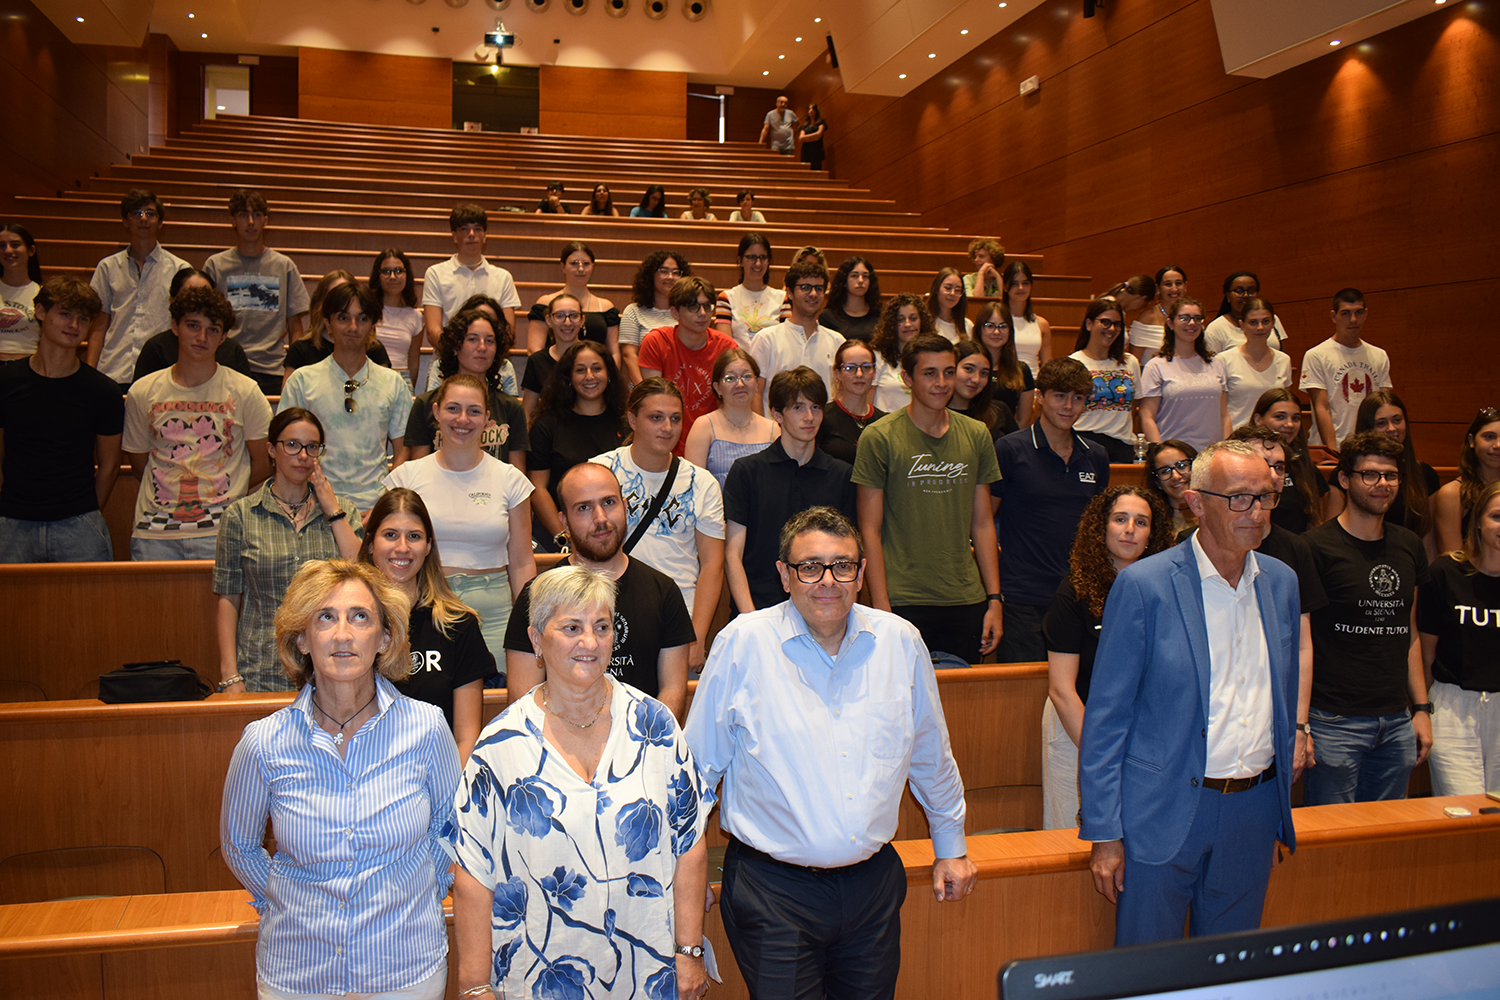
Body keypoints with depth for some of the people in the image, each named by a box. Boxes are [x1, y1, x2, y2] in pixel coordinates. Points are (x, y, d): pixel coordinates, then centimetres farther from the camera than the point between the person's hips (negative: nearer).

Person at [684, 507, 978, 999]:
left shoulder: (901, 642, 0)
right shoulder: (742, 644, -10)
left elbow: (931, 756, 15)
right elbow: (699, 765, -1)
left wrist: (950, 846, 22)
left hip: (873, 883, 3)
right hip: (772, 889, -3)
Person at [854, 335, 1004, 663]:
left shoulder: (976, 435, 8)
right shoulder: (879, 437, -5)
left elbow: (982, 523, 11)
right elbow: (870, 531, -6)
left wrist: (994, 599, 6)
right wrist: (881, 609, -11)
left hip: (966, 600, 4)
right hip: (902, 601, -4)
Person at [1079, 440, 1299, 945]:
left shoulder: (1282, 583, 6)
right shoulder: (1143, 585, -12)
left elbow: (1283, 699, 17)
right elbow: (1105, 717, -10)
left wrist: (1280, 805, 17)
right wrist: (1103, 832, -11)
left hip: (1253, 811, 5)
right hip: (1163, 815, -5)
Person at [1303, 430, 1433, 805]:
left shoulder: (1409, 546, 12)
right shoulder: (1317, 546, -8)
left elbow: (1410, 634, 19)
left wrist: (1422, 708, 14)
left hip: (1396, 724, 6)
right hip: (1334, 722, -6)